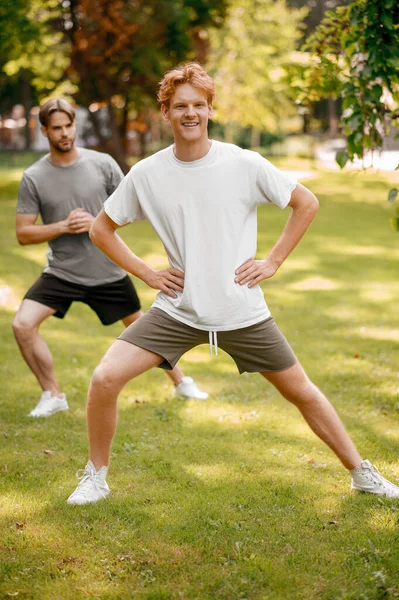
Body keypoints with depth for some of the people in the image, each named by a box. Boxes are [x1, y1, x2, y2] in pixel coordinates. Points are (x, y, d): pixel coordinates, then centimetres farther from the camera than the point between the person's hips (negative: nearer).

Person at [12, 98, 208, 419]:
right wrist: (62, 227, -19)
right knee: (22, 324, -17)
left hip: (108, 271, 0)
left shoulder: (103, 164, -5)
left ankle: (181, 381, 35)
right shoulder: (34, 178, -6)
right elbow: (23, 233, -5)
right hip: (61, 272, 0)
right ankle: (53, 395, 0)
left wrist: (96, 222, -15)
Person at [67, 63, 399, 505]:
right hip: (177, 310, 1)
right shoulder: (146, 175, -4)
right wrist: (144, 273, 0)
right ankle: (96, 476, 8)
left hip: (243, 312, 0)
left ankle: (361, 473, 28)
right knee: (105, 378, -15)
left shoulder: (244, 164, -7)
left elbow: (306, 203, 4)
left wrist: (273, 261, -1)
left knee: (302, 392, 8)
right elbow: (101, 228, 10)